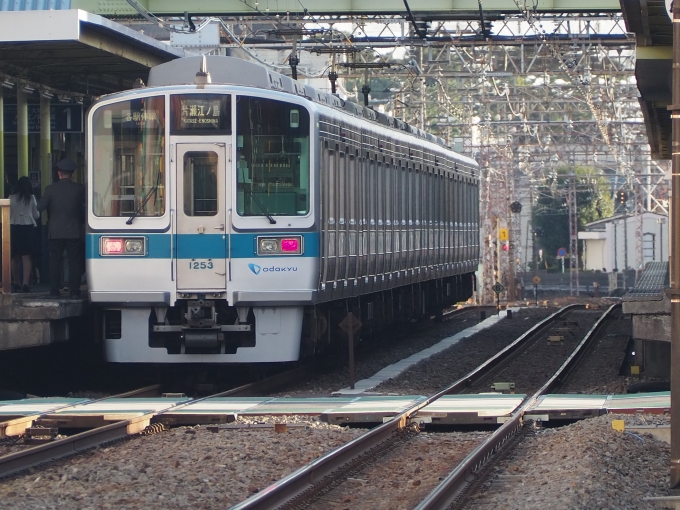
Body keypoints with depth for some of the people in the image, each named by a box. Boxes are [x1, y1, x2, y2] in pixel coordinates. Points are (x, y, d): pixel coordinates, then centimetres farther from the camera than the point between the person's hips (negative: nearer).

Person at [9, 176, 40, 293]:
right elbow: (36, 215, 6)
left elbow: (8, 215, 1)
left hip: (14, 228, 0)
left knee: (15, 258, 11)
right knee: (26, 257, -2)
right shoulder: (31, 198, -1)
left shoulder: (11, 198, -2)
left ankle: (16, 283, 16)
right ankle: (25, 283, -14)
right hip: (28, 227, 0)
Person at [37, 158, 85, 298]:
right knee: (74, 261, 4)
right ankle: (74, 291, 1)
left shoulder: (51, 189, -6)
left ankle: (54, 291, 6)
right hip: (74, 232, 0)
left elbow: (40, 207, -5)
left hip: (55, 232, 0)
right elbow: (84, 208, 3)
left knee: (54, 262, 8)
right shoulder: (79, 189, -4)